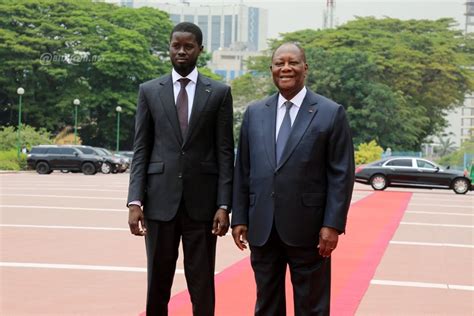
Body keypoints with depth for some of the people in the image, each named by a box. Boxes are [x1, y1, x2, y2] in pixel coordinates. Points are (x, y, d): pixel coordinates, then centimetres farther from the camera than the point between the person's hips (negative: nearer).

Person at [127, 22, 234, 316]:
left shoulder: (219, 92, 4)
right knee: (158, 283, 6)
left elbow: (225, 153, 2)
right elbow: (141, 150, 5)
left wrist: (224, 205, -6)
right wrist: (135, 201, -4)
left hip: (202, 201, -1)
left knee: (202, 285, 3)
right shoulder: (149, 90, 7)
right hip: (160, 200, 1)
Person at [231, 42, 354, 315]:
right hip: (262, 228, 4)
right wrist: (239, 218, 5)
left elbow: (342, 175, -5)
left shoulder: (331, 113, -2)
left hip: (307, 230, -3)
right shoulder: (254, 113, 9)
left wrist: (333, 224, -11)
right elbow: (243, 171, 10)